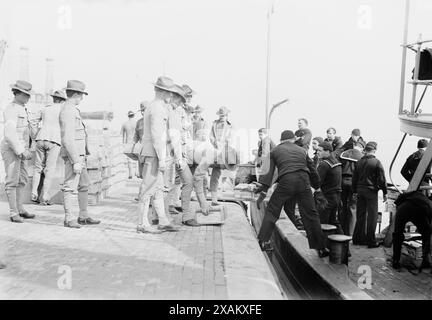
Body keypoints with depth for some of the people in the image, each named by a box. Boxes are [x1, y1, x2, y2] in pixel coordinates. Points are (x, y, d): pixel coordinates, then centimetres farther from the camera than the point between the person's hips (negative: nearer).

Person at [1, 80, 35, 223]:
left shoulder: (21, 109, 16)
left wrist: (25, 150, 19)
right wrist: (22, 151, -23)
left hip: (19, 150, 9)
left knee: (22, 180, 11)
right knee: (12, 181, -6)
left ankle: (20, 209, 19)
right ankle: (14, 213, -1)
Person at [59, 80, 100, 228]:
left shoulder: (72, 110, 17)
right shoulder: (68, 111, -15)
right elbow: (67, 139, -21)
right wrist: (75, 161, -23)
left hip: (79, 154, 10)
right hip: (73, 155, -10)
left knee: (84, 185, 13)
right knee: (69, 187, -3)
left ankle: (83, 216, 20)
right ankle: (68, 219, 5)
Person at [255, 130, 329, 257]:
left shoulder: (275, 151, 17)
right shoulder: (302, 150, 23)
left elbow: (270, 171, 9)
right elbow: (312, 170, 27)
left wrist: (263, 187, 9)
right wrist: (317, 187, 39)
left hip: (285, 182, -2)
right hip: (303, 182, 2)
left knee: (272, 211, 12)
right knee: (311, 214, 9)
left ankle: (263, 241, 10)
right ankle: (321, 248, 14)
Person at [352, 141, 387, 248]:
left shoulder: (359, 162, 5)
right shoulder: (376, 162, -10)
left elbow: (354, 178, 10)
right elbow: (382, 179, -9)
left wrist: (354, 191, 18)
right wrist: (385, 192, 1)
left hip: (360, 191, 5)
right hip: (371, 191, -5)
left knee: (360, 215, 13)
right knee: (372, 216, 1)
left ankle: (358, 238, 19)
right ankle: (371, 241, 4)